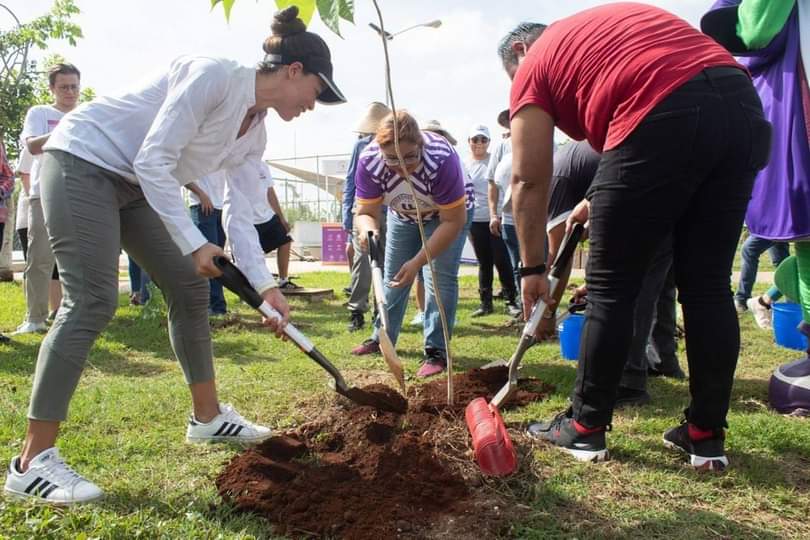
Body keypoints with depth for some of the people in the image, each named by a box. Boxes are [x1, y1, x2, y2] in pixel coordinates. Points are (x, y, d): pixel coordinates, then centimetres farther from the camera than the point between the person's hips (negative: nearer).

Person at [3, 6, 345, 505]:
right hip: (83, 161, -9)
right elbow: (153, 160, -26)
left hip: (135, 184, 9)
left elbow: (241, 217, 3)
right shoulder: (214, 75, -22)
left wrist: (267, 287, -6)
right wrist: (192, 243, -26)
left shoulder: (254, 133, 4)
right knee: (93, 302, -17)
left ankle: (208, 417, 18)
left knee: (191, 287, 6)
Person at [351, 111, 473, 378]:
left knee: (440, 277, -16)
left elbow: (453, 221, -34)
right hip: (403, 215, 4)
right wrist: (368, 230, -50)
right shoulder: (370, 161, -31)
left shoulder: (441, 158, -41)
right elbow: (366, 212, -24)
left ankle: (436, 351, -6)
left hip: (450, 212, -4)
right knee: (393, 275, 11)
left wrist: (417, 262, -39)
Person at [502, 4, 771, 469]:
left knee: (611, 288, 6)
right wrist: (605, 199, 38)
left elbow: (529, 180, 10)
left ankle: (586, 427, 17)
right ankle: (706, 435, 21)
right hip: (744, 104, 7)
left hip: (664, 116, -7)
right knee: (708, 286, 13)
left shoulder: (533, 68, 16)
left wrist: (533, 267, 17)